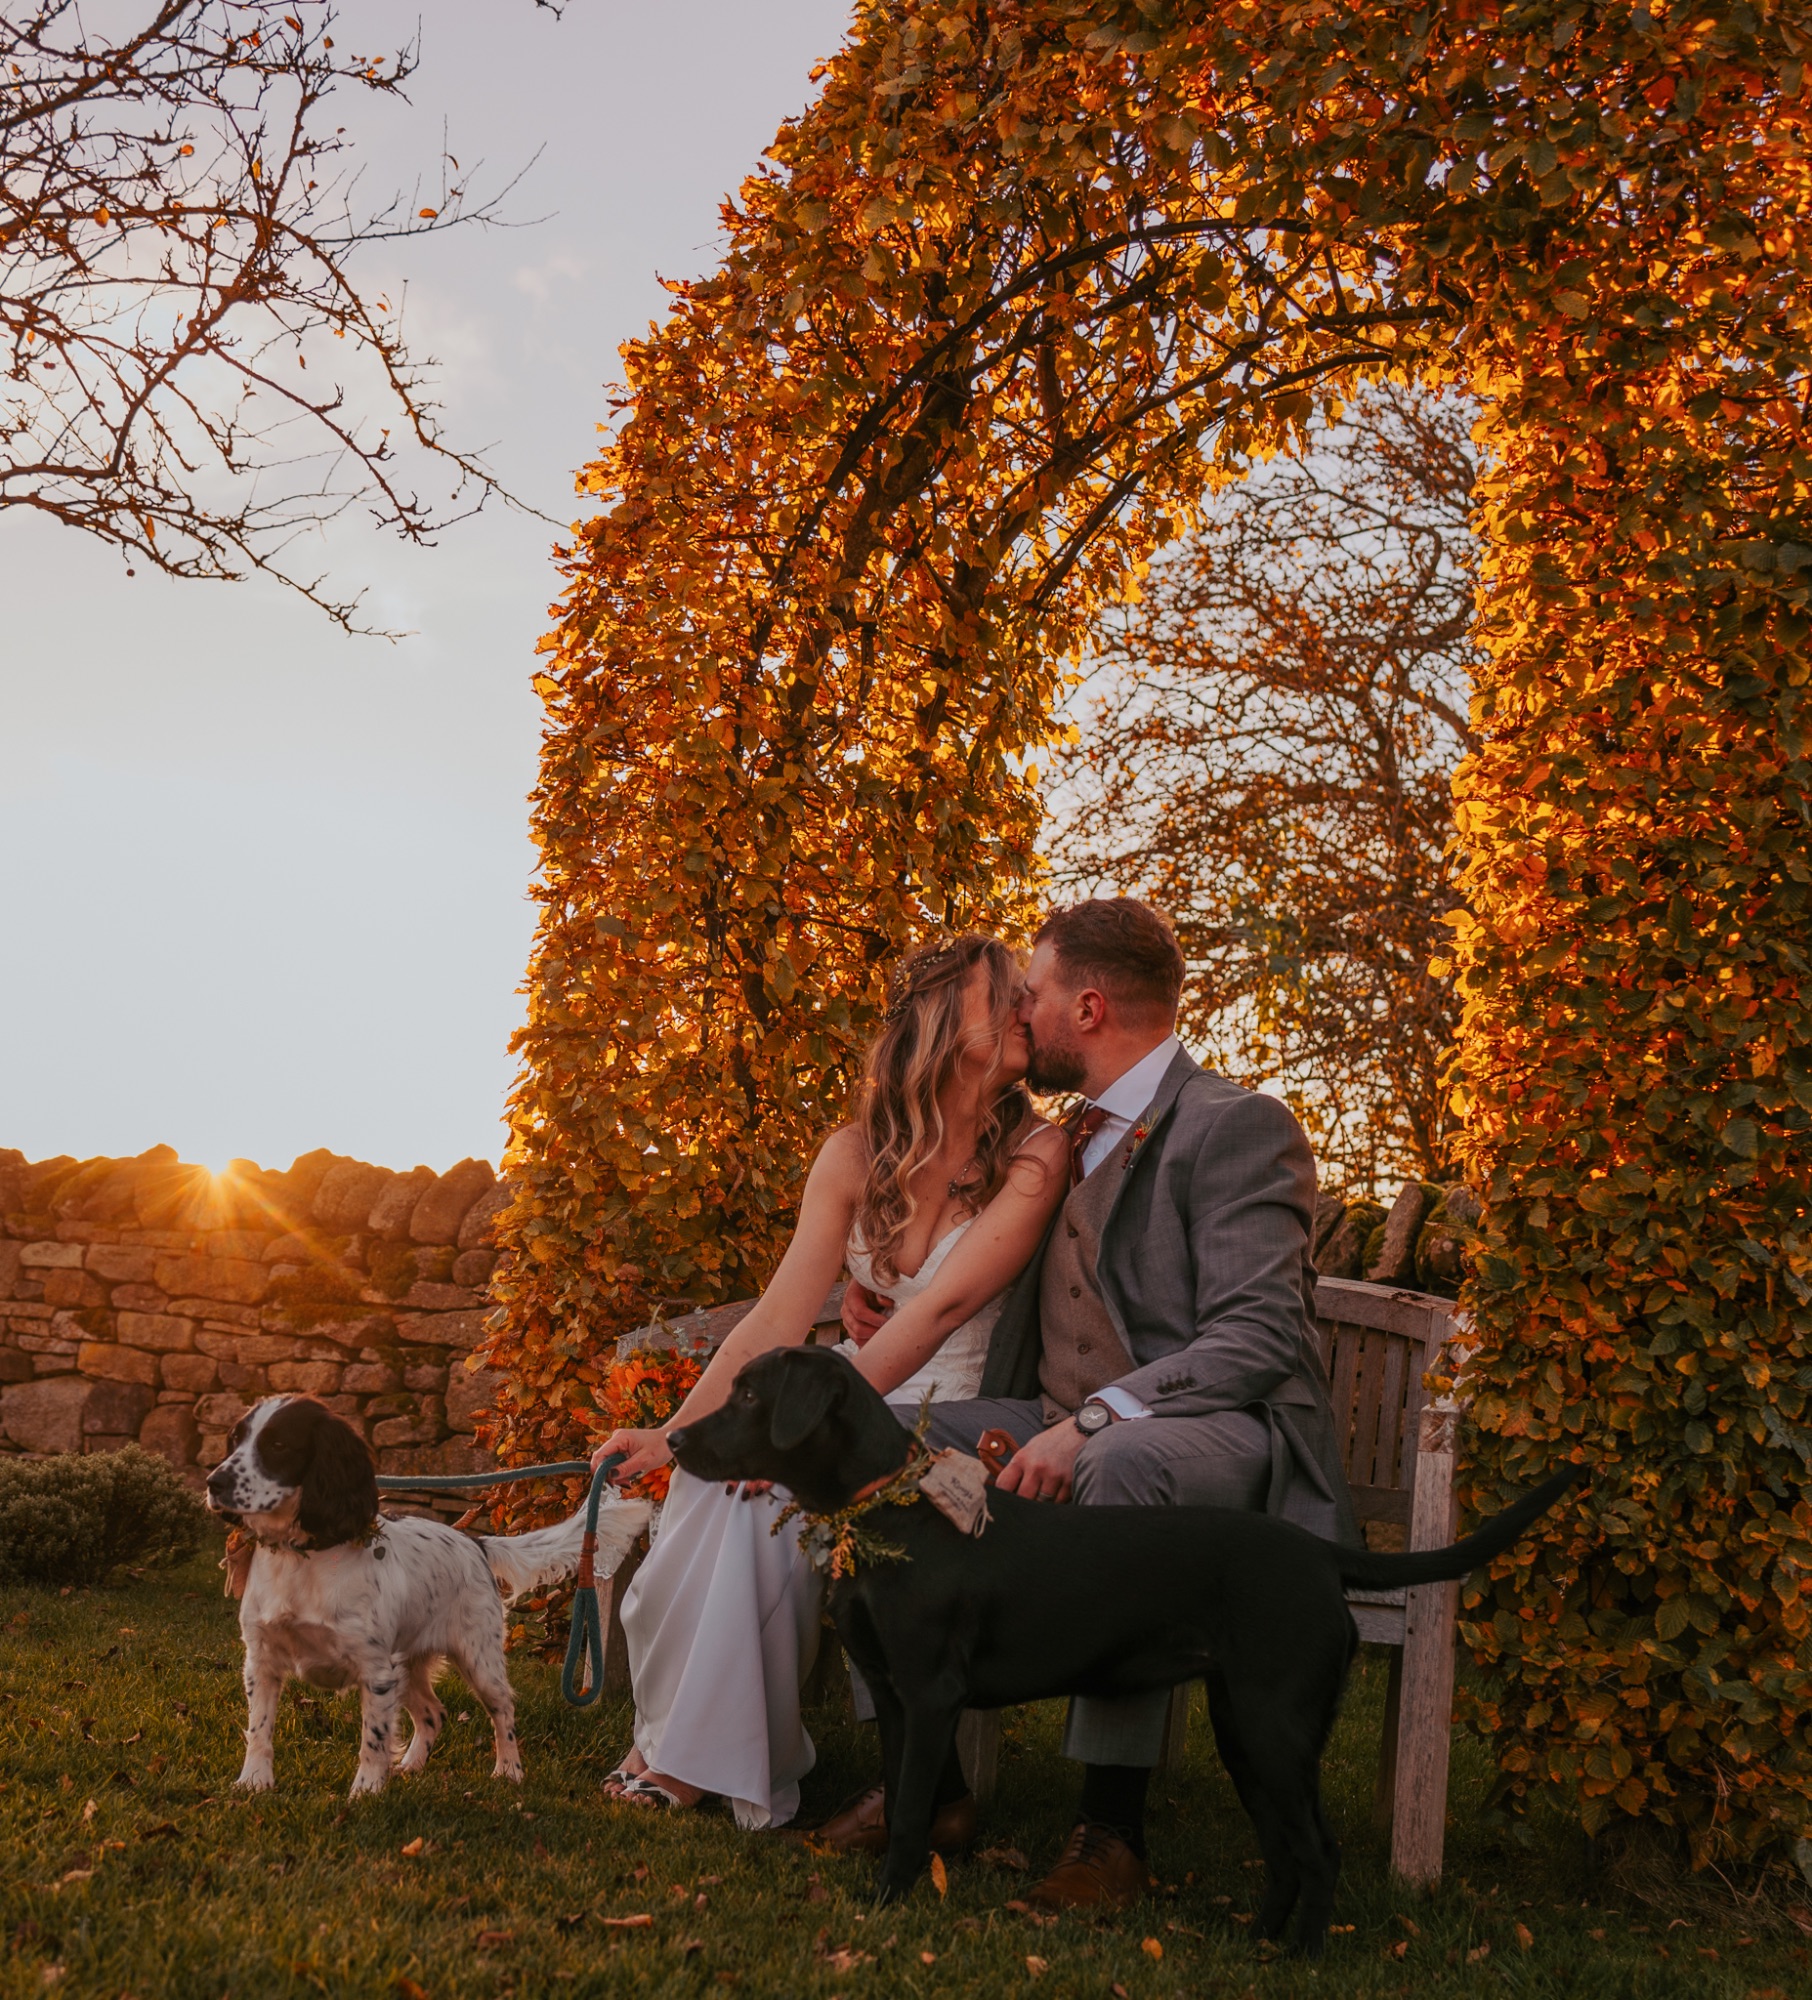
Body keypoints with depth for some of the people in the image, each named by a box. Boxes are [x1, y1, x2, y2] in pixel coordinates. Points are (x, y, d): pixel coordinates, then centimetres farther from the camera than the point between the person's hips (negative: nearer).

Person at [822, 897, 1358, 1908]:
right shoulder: (1068, 1138, 19)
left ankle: (1113, 1823, -28)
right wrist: (898, 1304, 16)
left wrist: (1095, 1422, -32)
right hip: (1067, 1431, 8)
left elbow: (1257, 1338, -20)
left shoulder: (1239, 1126, -9)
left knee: (1124, 1464, -41)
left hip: (1219, 1435, -8)